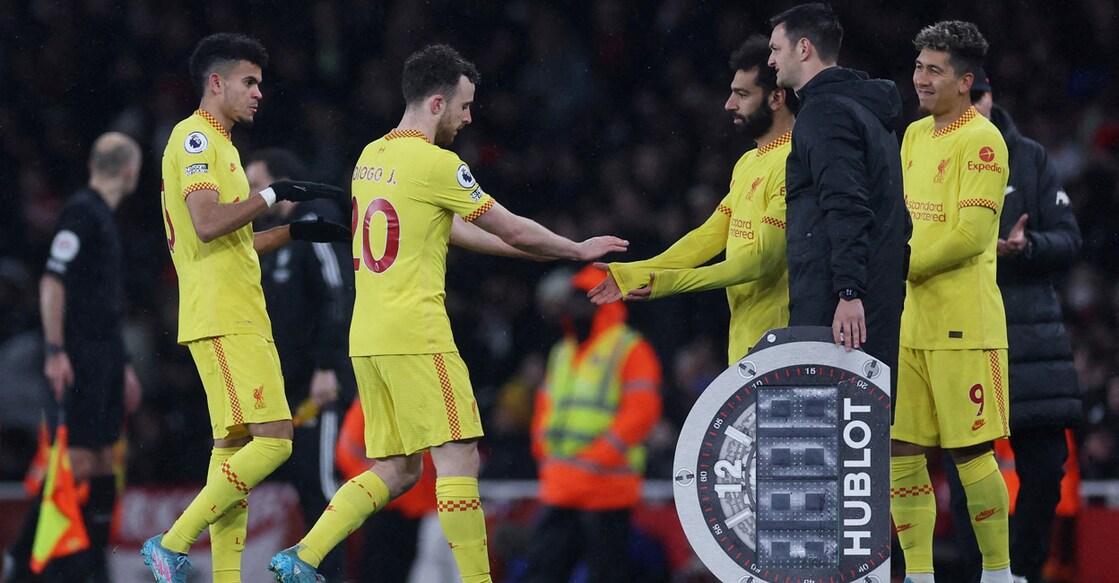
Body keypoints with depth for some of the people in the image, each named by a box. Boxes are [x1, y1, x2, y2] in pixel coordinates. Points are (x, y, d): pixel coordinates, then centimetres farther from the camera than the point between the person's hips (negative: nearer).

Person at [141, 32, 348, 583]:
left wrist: (294, 232, 23)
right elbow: (207, 223, -21)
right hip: (222, 319, -10)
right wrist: (274, 195, -16)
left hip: (238, 319, 10)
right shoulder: (195, 137, -8)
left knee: (234, 445, 6)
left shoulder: (216, 143, 23)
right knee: (272, 440, -16)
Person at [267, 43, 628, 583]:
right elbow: (512, 230, -4)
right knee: (459, 460, -6)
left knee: (395, 470, 12)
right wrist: (576, 250, 13)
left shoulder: (371, 157, 15)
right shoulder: (435, 163, -11)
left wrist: (541, 252, 23)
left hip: (368, 337, 9)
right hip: (416, 336, -9)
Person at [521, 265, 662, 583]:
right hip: (559, 490, 7)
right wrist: (546, 458, 9)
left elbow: (641, 411, -13)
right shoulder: (562, 353, 20)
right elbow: (545, 408, 25)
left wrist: (593, 461, -17)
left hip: (607, 489, -7)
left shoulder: (631, 350, -5)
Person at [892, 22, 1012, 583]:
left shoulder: (981, 141, -9)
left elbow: (971, 234, -16)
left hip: (962, 324, -8)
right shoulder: (915, 135, 15)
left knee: (970, 452, -5)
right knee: (901, 451, 4)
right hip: (909, 321, 8)